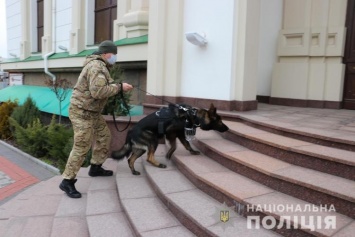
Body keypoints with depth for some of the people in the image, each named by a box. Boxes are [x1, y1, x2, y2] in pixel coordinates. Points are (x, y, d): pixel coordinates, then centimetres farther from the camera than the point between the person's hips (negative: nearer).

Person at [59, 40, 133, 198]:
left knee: (104, 137, 18)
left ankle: (96, 168, 32)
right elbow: (98, 91, -30)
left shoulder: (99, 65, 16)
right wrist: (119, 87, -21)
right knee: (81, 147, -7)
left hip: (92, 112, 11)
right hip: (82, 112, -11)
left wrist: (117, 87, 1)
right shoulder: (97, 66, -19)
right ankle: (67, 181, 5)